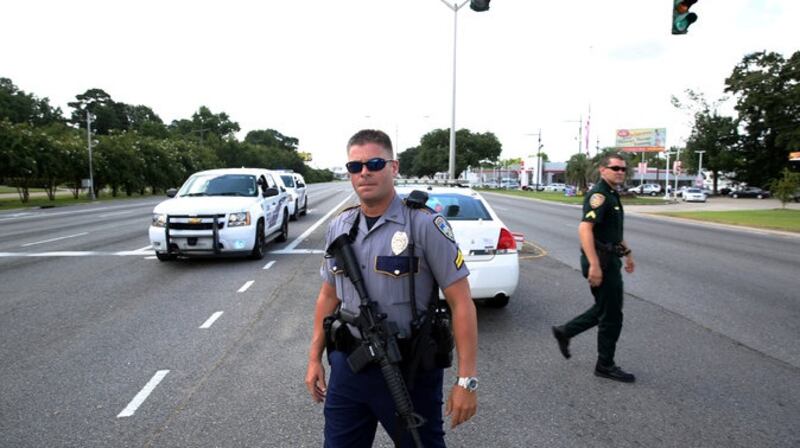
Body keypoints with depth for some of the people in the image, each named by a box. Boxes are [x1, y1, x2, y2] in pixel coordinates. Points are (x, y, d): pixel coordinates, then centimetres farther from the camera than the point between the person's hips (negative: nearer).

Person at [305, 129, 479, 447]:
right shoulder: (339, 227, 3)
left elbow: (461, 303, -14)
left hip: (409, 368, -4)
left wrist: (466, 380, -16)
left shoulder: (424, 224, -14)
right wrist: (315, 357, 12)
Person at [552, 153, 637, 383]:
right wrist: (594, 265, -32)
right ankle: (605, 365, 15)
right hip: (601, 261, -10)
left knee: (604, 309, 18)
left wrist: (627, 252, 27)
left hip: (610, 259, 10)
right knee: (611, 315, 1)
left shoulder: (613, 195, 15)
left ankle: (565, 332, 29)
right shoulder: (599, 195, -17)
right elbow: (585, 229, -28)